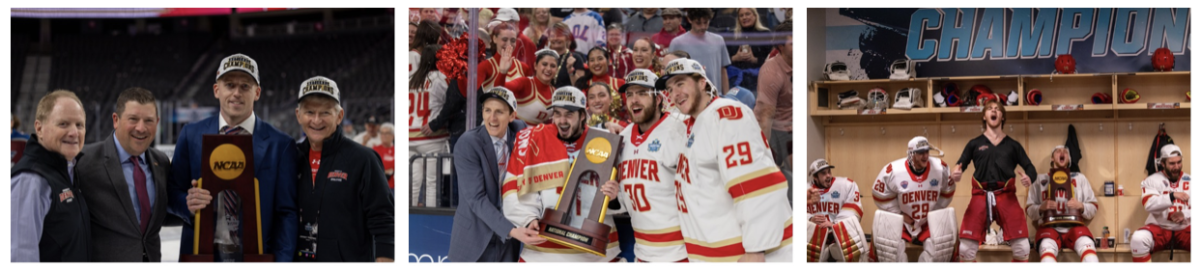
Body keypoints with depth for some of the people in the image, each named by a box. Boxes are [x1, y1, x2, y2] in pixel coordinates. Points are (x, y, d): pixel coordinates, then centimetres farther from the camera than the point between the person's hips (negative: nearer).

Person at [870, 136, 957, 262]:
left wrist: (934, 213, -1)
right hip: (900, 221, -2)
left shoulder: (940, 168, -11)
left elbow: (947, 193, 5)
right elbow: (880, 195, -9)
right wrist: (899, 214, -9)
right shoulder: (894, 171, -20)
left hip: (929, 222, 2)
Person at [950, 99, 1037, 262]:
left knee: (1022, 247, -8)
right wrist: (955, 174, -22)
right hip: (981, 196, 0)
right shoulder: (974, 144, 15)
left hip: (1006, 196, 1)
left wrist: (1028, 177, -16)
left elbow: (1029, 167, 9)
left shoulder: (1013, 145, 17)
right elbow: (960, 165, 3)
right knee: (966, 247, -10)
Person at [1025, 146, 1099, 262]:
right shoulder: (1040, 179, 17)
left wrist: (1081, 206, -7)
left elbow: (1093, 208, 15)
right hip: (1049, 226, -1)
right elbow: (1029, 210, 13)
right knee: (1047, 247, -37)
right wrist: (1041, 208, -9)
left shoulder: (1079, 178, 20)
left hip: (1074, 226, 1)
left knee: (1087, 245, -35)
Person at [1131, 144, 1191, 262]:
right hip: (1159, 228, -2)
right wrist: (1172, 196, -32)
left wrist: (1185, 214, -18)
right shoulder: (1152, 180, 0)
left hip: (1184, 230, 2)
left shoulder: (1190, 181, 9)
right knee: (1138, 239, -34)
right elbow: (1149, 204, -18)